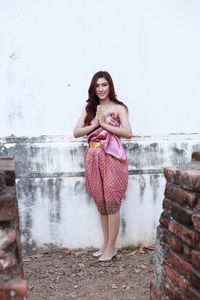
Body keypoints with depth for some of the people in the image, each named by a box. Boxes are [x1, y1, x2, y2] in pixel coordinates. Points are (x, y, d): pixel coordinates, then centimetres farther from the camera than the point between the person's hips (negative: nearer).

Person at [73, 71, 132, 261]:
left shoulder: (118, 108, 1)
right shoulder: (89, 108, 13)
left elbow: (128, 133, -11)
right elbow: (76, 132, 5)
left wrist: (105, 123, -12)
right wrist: (95, 124, -8)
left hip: (112, 157, -4)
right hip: (94, 158, 5)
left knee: (112, 203, -2)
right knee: (100, 203, 11)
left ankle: (111, 247, 10)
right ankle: (106, 243, 24)